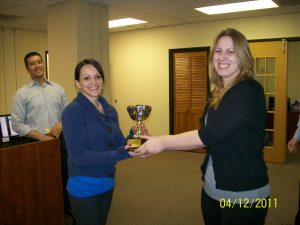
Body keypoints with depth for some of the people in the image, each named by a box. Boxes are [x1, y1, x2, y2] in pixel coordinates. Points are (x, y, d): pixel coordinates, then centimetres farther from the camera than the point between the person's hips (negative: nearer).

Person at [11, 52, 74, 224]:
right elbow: (17, 124, -6)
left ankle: (68, 208, 33)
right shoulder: (22, 93, -2)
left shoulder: (58, 89, 7)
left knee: (65, 176, 11)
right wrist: (42, 137, -15)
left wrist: (61, 124, -11)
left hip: (60, 140, 3)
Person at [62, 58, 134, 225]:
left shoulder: (110, 110, 3)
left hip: (107, 184, 7)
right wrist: (118, 155, -31)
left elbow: (117, 144, 6)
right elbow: (78, 156, -23)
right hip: (84, 188, -7)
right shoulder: (72, 111, -18)